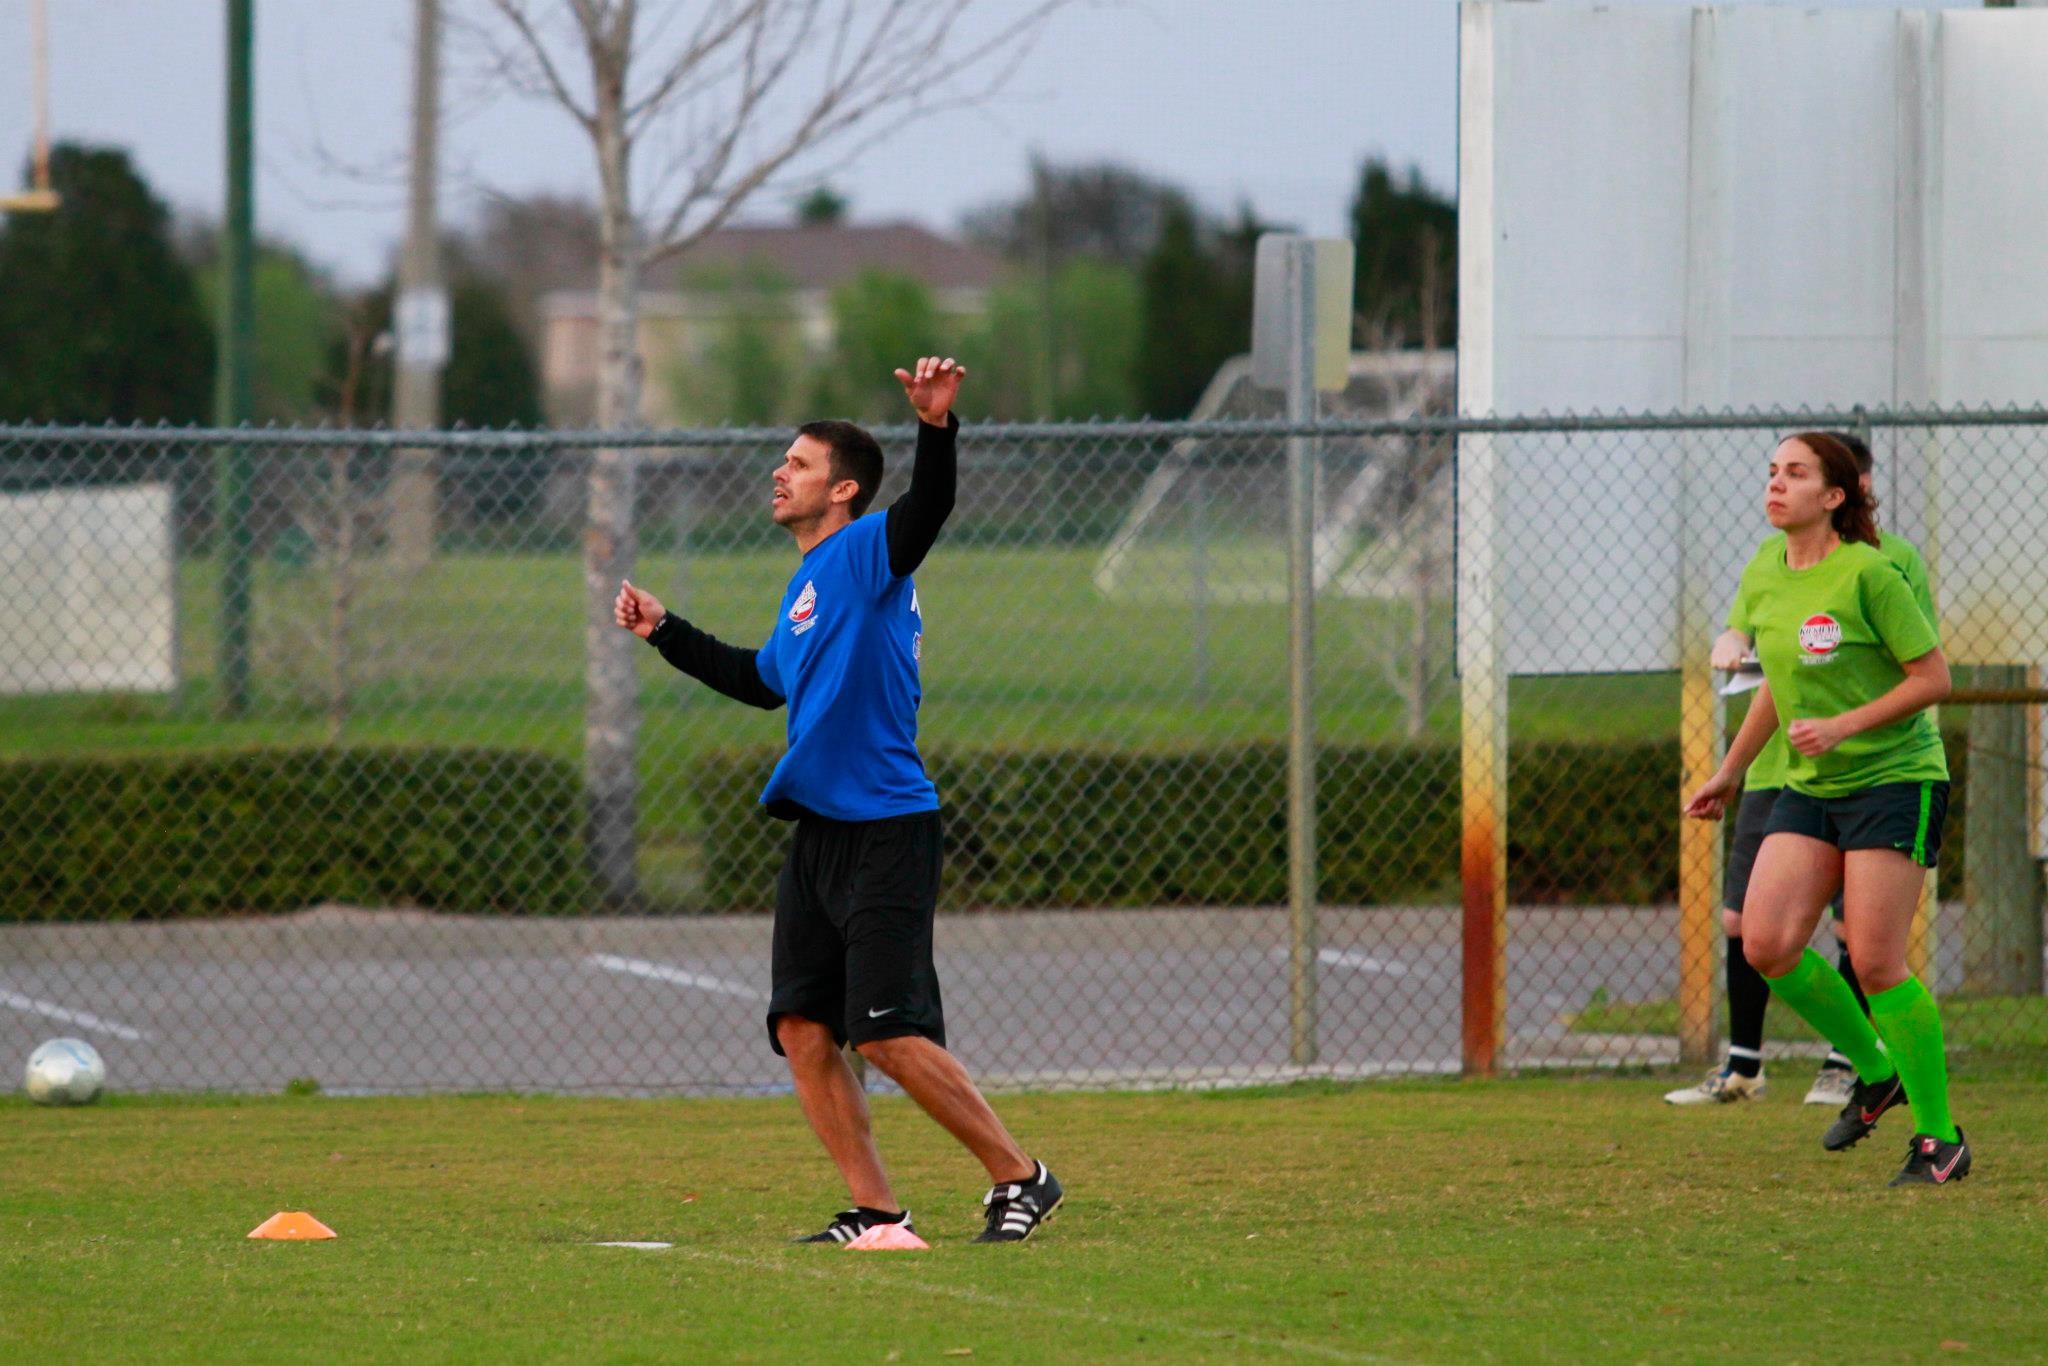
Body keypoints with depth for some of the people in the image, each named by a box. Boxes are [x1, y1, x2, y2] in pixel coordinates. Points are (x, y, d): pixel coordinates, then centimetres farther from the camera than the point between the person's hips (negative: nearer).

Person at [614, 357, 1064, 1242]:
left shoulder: (865, 554, -6)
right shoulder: (807, 588, 19)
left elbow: (927, 508, -27)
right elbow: (763, 681, 37)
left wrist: (937, 429, -45)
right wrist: (665, 634, 38)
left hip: (886, 833, -9)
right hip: (819, 833, 9)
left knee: (889, 1037, -13)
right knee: (803, 1031, 3)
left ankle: (1019, 1178, -1)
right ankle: (875, 1215, 7)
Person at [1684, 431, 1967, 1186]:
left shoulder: (1868, 574, -15)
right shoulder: (1764, 578, 6)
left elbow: (1932, 676, -12)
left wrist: (1842, 726, -20)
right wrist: (1729, 773, 26)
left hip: (1893, 780, -7)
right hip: (1809, 787, 7)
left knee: (1874, 961, -12)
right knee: (1766, 945, -7)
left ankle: (1941, 1138, 1)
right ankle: (1874, 1072, 15)